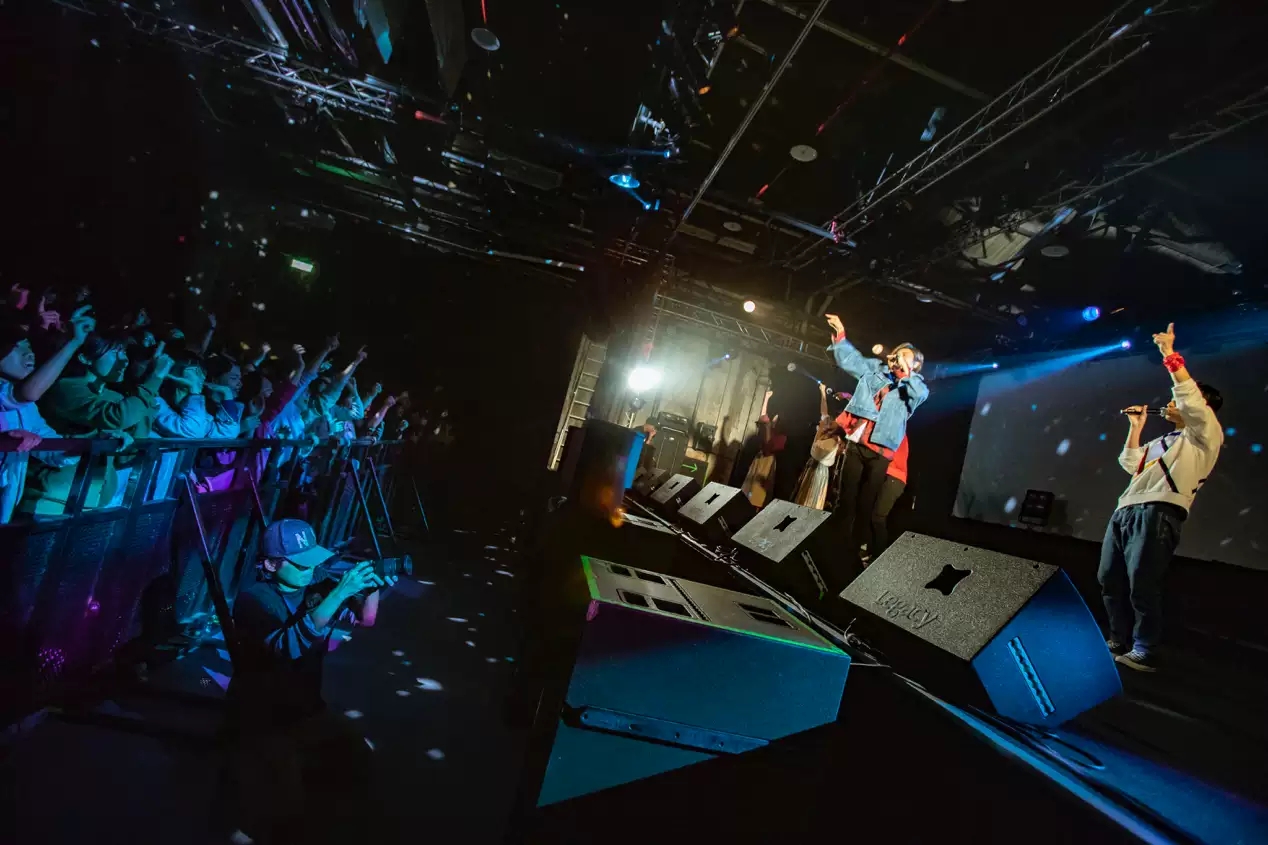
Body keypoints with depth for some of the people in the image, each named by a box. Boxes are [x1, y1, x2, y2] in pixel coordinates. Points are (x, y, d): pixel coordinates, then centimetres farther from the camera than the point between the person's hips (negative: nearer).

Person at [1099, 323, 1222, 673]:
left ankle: (1143, 653, 0)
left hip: (1158, 514, -9)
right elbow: (1130, 465, 33)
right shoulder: (1163, 442, 29)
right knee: (1110, 580, 8)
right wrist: (1135, 428, 28)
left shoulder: (1205, 436, 5)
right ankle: (1119, 643, 19)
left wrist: (1170, 355, -14)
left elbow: (1192, 399, -13)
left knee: (1142, 584, -11)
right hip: (1124, 512, 9)